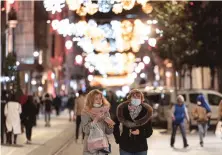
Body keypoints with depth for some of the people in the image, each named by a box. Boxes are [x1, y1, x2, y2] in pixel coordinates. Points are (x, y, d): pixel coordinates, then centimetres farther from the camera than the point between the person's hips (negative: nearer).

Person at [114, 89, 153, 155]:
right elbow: (115, 125, 8)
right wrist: (118, 139, 3)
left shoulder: (146, 111, -4)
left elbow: (149, 131, 1)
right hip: (125, 147, 0)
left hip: (141, 147, 0)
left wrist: (140, 132, -17)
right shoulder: (122, 109, -4)